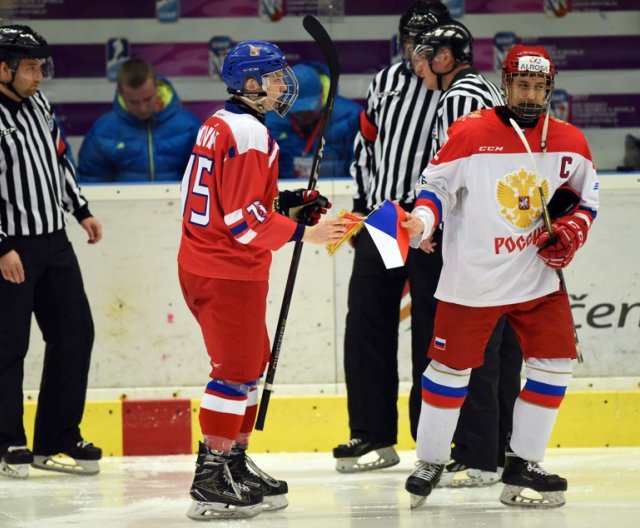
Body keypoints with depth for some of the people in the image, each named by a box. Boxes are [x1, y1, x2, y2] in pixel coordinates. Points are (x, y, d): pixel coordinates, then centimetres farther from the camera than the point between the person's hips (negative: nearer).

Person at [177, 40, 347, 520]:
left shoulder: (220, 124, 14)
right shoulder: (248, 134, -18)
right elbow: (245, 218, -23)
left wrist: (290, 201, 12)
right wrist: (304, 232, -20)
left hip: (202, 261, 10)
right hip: (228, 272, -10)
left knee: (253, 362, 19)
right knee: (236, 370, -5)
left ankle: (235, 462, 27)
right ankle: (211, 484, -4)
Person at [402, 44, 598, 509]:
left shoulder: (568, 143, 2)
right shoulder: (471, 133, -11)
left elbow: (589, 194, 15)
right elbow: (437, 185, -6)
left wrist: (573, 229, -3)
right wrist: (422, 220, -24)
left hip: (539, 276, 4)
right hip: (473, 279, -4)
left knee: (554, 363, 0)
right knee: (451, 367, 2)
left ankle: (522, 466, 11)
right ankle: (430, 462, 18)